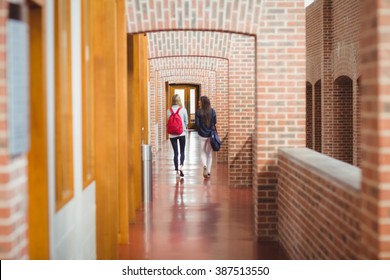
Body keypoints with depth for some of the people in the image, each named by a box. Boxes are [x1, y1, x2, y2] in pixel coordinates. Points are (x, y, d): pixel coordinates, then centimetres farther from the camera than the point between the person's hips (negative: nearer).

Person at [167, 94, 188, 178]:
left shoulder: (169, 110, -3)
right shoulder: (183, 110, -7)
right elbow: (186, 121, 0)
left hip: (172, 134, 1)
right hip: (181, 133, -1)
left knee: (175, 152, 8)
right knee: (182, 151, 9)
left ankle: (177, 171, 8)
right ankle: (181, 166, -13)